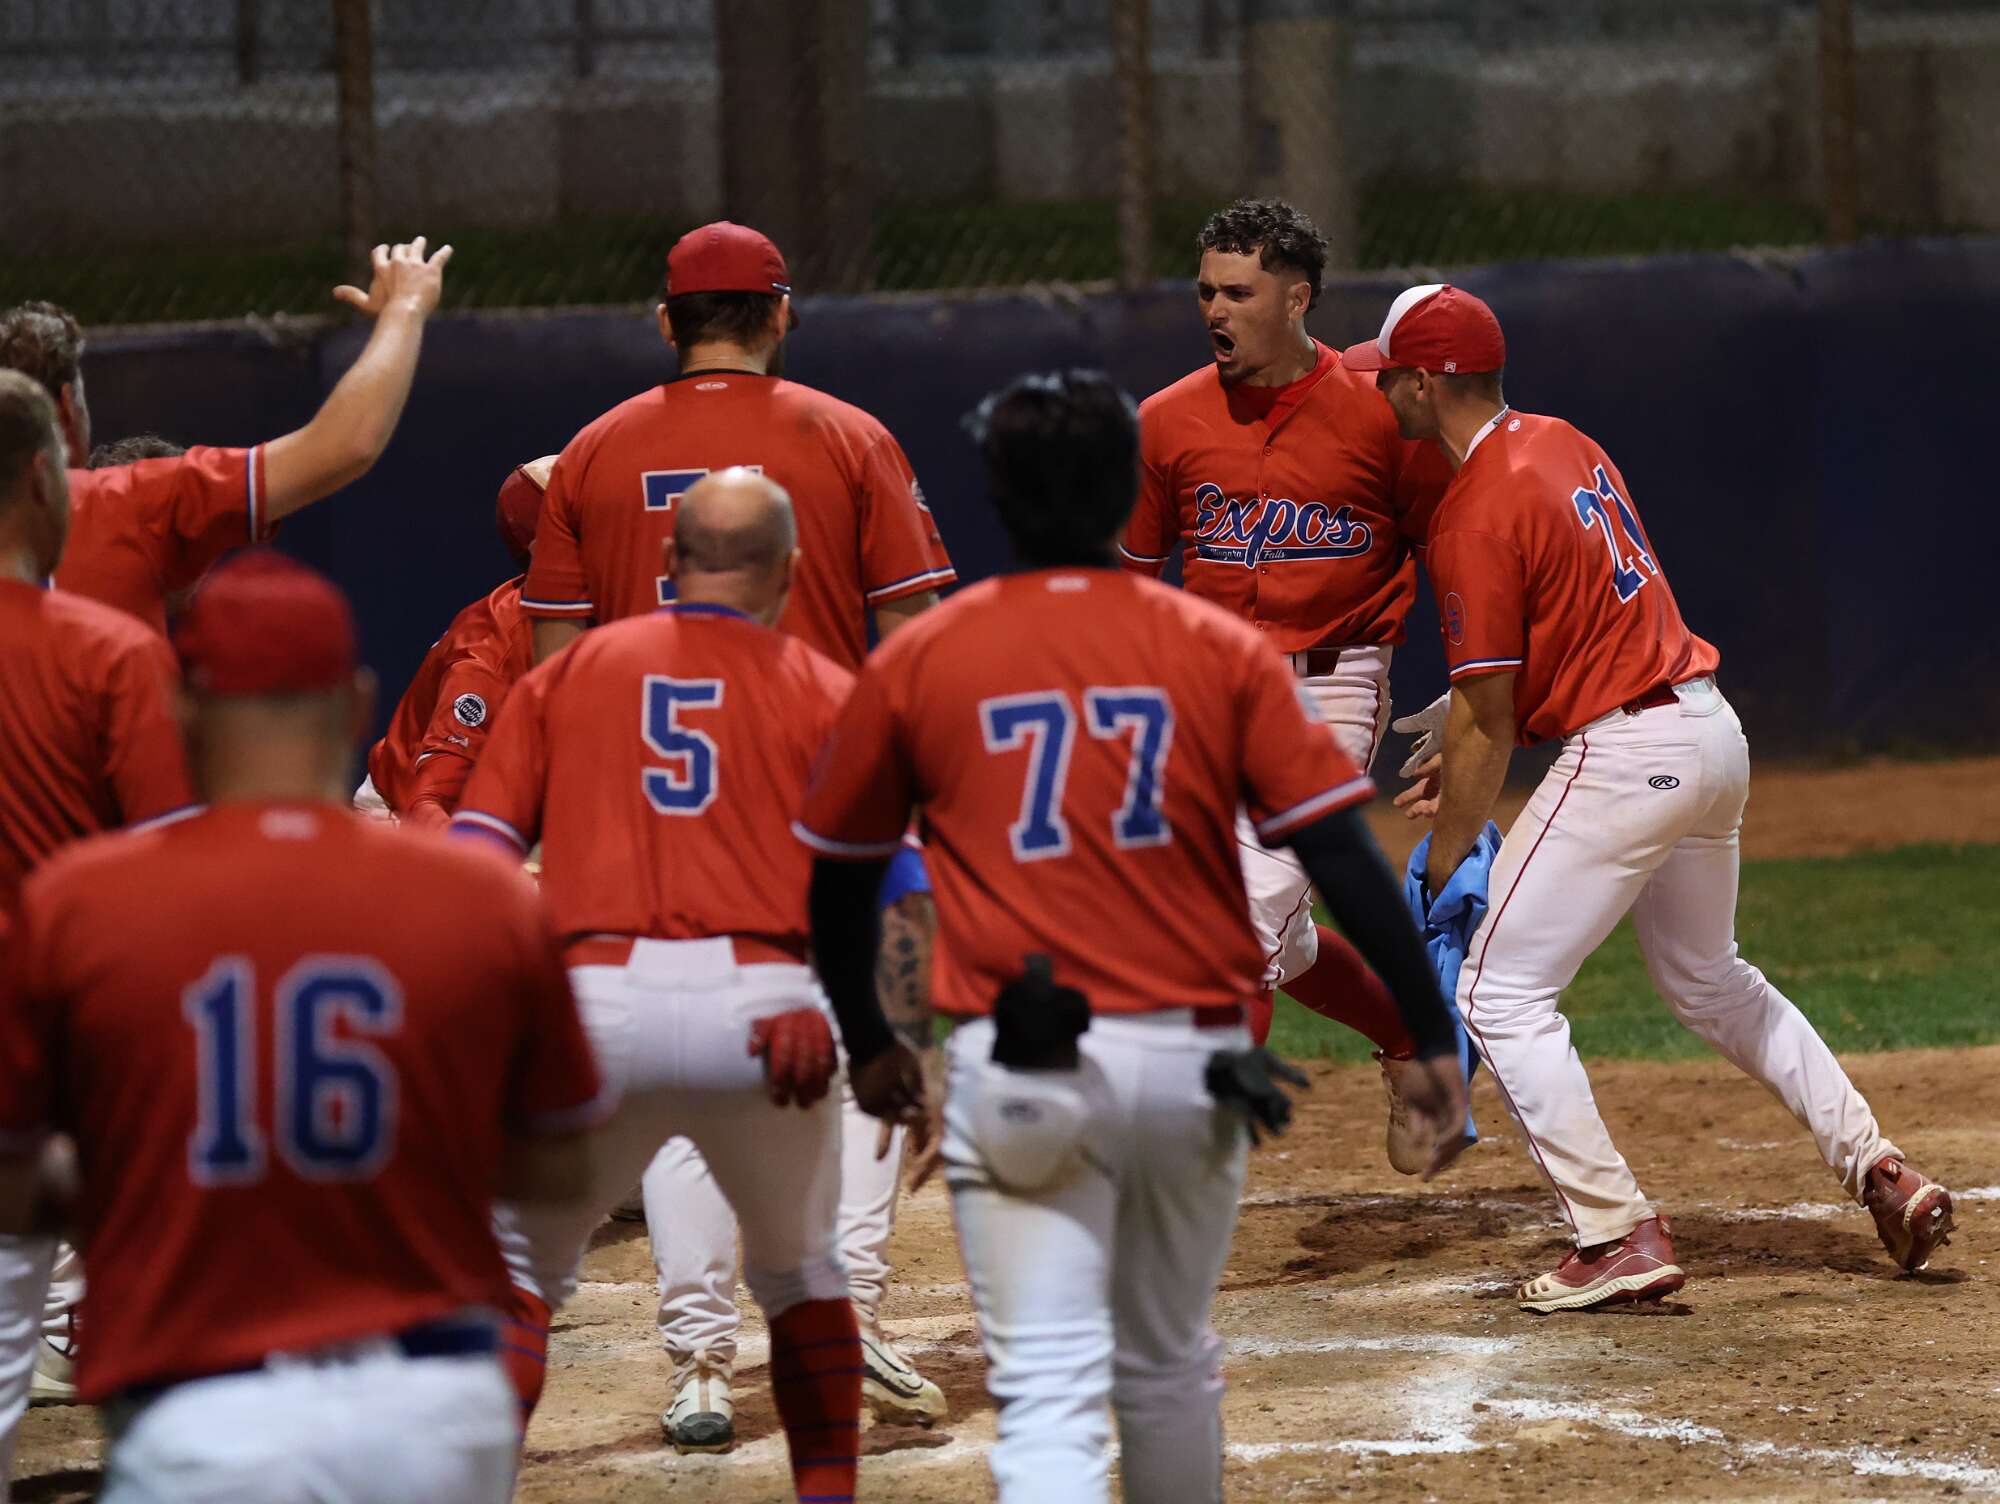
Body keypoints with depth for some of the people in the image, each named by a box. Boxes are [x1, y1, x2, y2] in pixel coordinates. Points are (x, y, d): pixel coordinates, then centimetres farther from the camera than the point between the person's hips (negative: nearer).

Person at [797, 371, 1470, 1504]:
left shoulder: (916, 663, 3)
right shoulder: (1221, 652, 3)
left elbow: (841, 875, 13)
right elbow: (1347, 859, -4)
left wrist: (869, 1044, 29)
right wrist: (1431, 1038, -2)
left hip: (1018, 1073, -2)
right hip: (1190, 1061, 2)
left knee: (1050, 1389, -9)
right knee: (1169, 1364, 22)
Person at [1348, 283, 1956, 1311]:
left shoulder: (1475, 517, -16)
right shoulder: (1563, 446, 12)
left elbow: (1486, 718, -14)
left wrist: (1443, 870, -5)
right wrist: (1469, 754, 21)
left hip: (1627, 754, -10)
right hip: (1713, 730, 10)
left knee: (1499, 990, -3)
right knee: (1706, 981, 26)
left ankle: (1619, 1236, -9)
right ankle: (1877, 1168, 23)